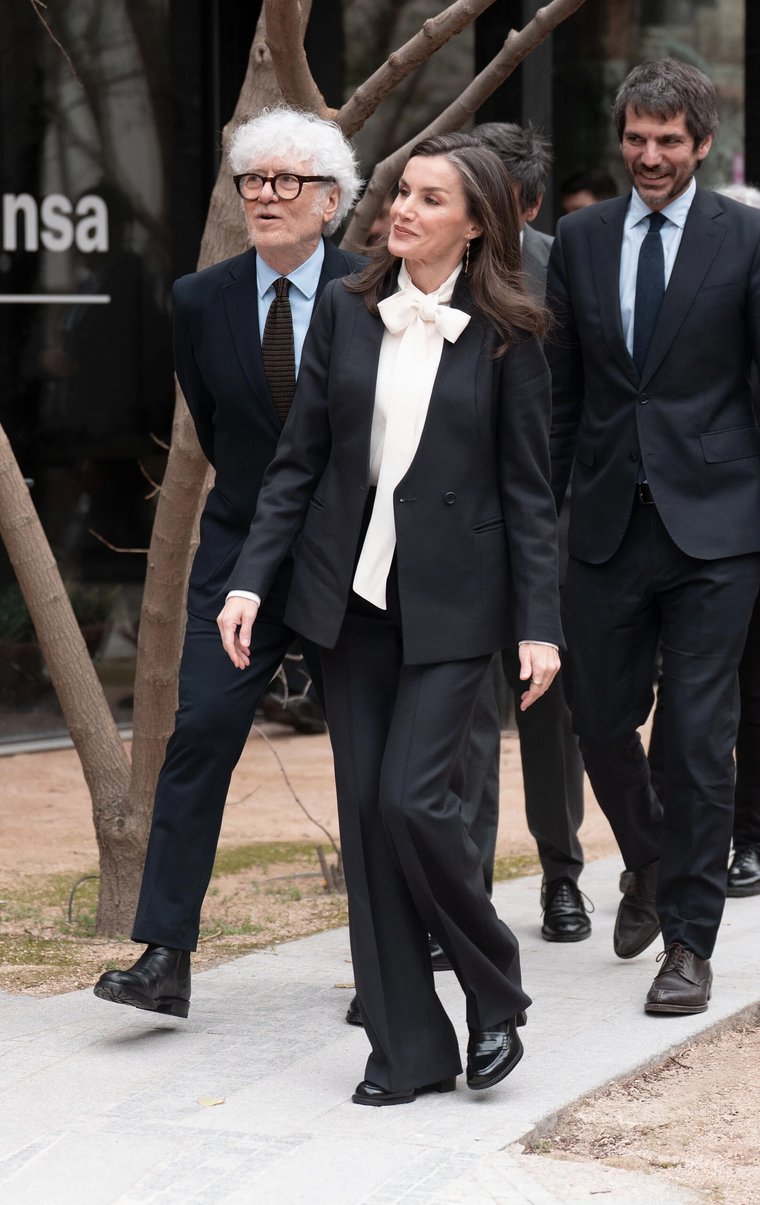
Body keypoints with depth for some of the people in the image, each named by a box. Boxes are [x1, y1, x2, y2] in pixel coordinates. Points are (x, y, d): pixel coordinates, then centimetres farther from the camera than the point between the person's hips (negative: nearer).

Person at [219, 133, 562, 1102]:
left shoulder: (505, 336, -3)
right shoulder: (346, 311, 5)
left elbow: (527, 488, -2)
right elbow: (298, 459, 7)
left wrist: (540, 625, -6)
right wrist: (249, 579, -1)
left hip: (451, 601, -4)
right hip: (350, 593, 4)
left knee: (414, 799, -14)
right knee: (365, 815, 3)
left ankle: (495, 995, 10)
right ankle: (408, 1047, 11)